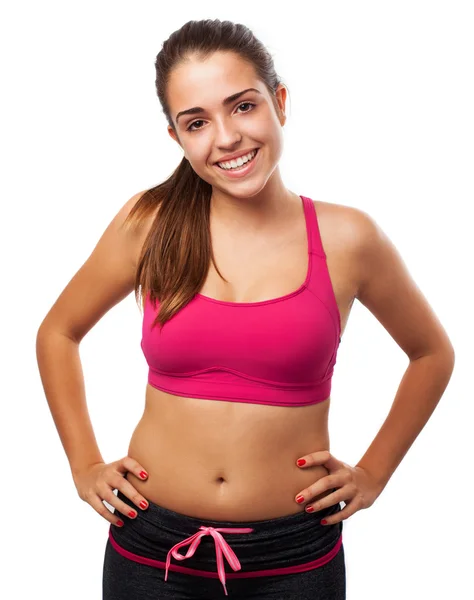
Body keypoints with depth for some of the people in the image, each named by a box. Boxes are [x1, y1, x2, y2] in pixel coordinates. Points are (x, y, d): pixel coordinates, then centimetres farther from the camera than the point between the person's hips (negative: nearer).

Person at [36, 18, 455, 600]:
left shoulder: (347, 238, -8)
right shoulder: (149, 223, -6)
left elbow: (432, 353, 9)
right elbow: (57, 334, 9)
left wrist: (373, 473, 5)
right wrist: (85, 465, 4)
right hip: (151, 550, 1)